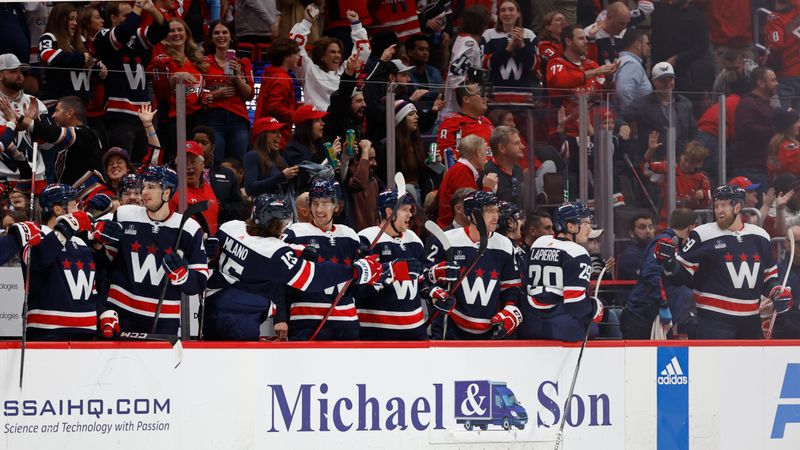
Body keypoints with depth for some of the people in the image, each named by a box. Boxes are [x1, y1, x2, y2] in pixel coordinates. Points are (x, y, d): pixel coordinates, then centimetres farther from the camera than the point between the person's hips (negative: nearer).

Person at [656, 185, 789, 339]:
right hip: (714, 319, -5)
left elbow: (769, 275, 20)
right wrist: (669, 261, -24)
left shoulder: (760, 237, 8)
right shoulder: (702, 235, -6)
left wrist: (777, 292, 1)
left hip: (750, 320, 6)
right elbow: (682, 275, -4)